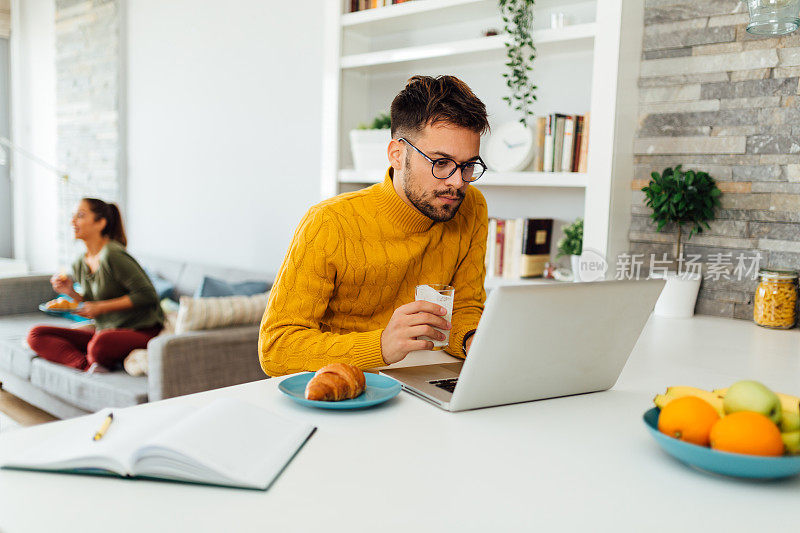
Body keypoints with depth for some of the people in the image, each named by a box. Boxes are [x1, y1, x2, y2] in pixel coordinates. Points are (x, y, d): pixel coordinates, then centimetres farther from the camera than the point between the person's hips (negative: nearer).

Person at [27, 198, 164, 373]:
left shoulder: (112, 255, -15)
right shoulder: (79, 265, 11)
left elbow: (147, 295, -17)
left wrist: (101, 307, -15)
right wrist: (71, 293, 2)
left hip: (141, 331, -8)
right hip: (106, 331, 9)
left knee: (100, 344, -41)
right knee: (35, 334, -3)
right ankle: (88, 365, -22)